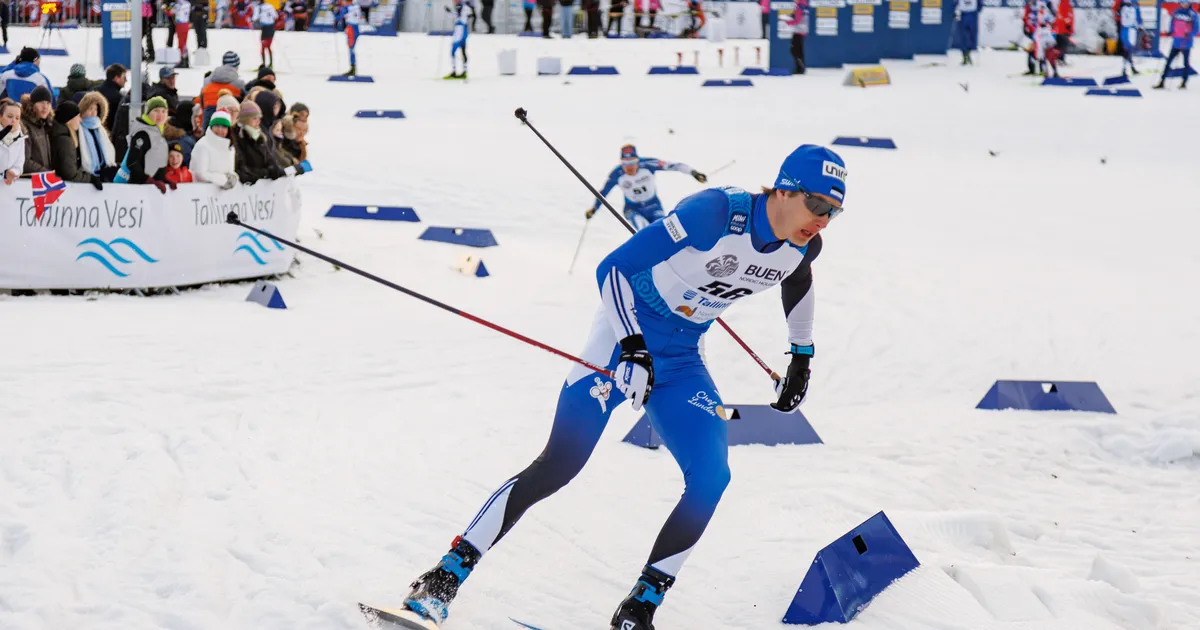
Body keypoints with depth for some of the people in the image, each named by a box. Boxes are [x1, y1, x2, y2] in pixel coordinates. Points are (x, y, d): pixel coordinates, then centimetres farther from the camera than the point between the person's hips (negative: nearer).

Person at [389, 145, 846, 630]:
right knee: (557, 466, -16)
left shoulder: (802, 246, -6)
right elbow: (613, 268, -24)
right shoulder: (715, 213, -26)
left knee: (711, 477, -12)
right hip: (627, 337, -6)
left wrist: (801, 358, 26)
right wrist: (633, 347, -32)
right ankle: (444, 580, -10)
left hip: (681, 359, 6)